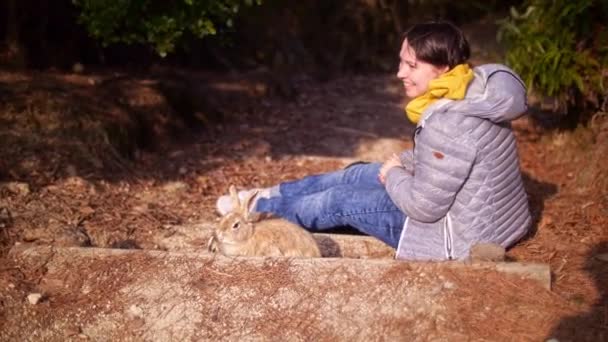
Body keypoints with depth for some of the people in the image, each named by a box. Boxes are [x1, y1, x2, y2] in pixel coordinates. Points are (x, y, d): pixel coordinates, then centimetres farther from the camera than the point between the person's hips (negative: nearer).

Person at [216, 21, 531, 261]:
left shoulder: (449, 122, -33)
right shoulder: (474, 89, -3)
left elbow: (424, 206, -28)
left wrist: (393, 175, -9)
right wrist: (404, 162, 1)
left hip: (460, 234, -9)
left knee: (339, 201, 4)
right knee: (358, 174, 17)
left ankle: (258, 210, 29)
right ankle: (271, 195, 35)